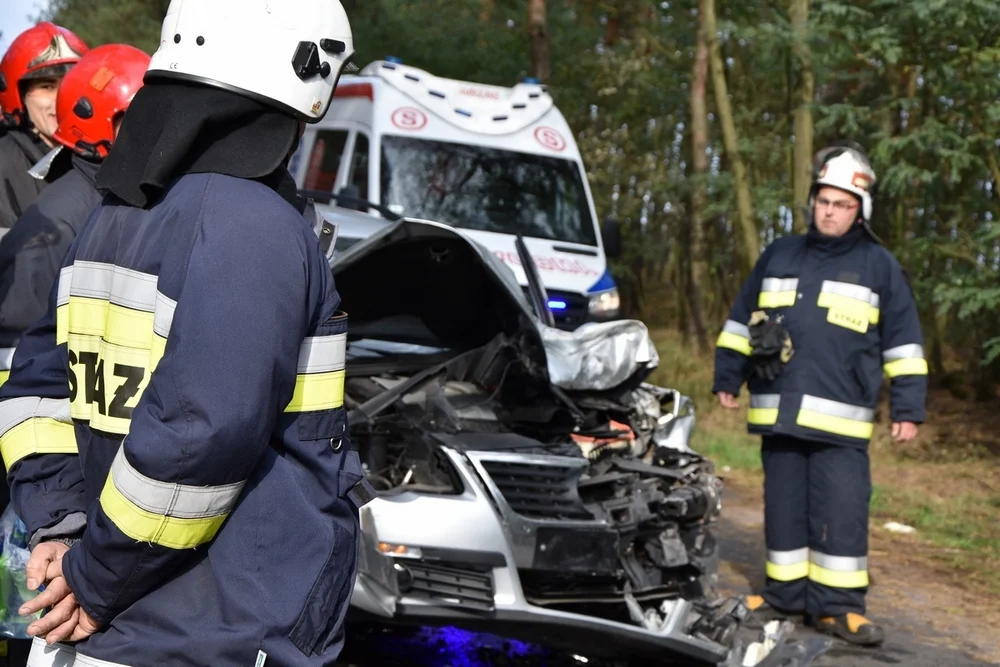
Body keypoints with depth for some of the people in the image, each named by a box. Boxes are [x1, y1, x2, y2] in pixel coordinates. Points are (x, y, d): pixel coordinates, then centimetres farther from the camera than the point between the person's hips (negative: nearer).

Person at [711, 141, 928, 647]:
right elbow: (740, 321, 20)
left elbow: (903, 342, 5)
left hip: (840, 421, -3)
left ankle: (836, 605, 2)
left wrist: (908, 408, 0)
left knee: (841, 513, -6)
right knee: (784, 509, 9)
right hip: (778, 414, 3)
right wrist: (727, 378, 18)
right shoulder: (778, 256, 12)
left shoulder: (879, 265, 4)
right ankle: (785, 595, 19)